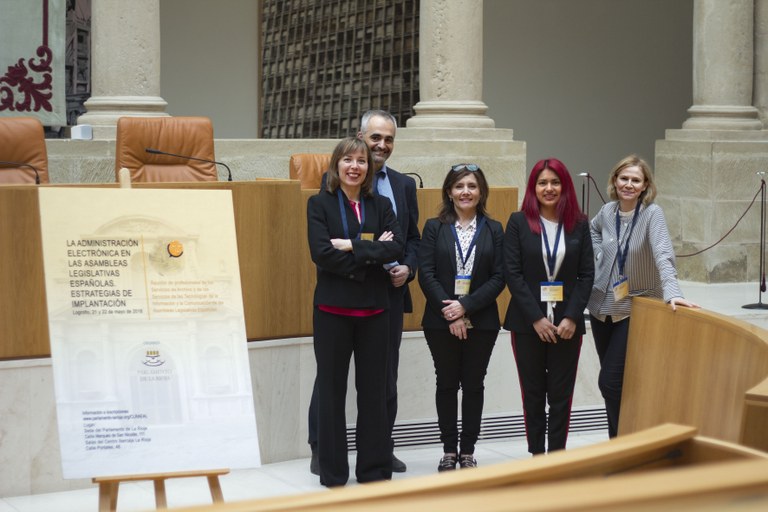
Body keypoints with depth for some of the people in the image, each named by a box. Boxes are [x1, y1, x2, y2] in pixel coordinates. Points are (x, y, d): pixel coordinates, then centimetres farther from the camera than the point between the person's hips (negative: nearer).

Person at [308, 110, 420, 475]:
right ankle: (321, 449, 14)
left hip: (390, 292, 4)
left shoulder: (404, 185, 12)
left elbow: (414, 238, 13)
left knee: (386, 377, 12)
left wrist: (408, 268, -5)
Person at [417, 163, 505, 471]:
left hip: (481, 322, 0)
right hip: (441, 321, 0)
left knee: (473, 385, 6)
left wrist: (466, 306, -14)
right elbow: (426, 275, -5)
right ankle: (449, 450, 18)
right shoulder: (434, 228, 2)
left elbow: (498, 278, -3)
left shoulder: (494, 230, 4)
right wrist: (449, 314, -13)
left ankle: (467, 451, 16)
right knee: (446, 384, 7)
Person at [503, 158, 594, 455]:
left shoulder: (579, 224, 4)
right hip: (528, 323, -1)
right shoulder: (518, 222, 0)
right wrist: (536, 318, -12)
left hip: (568, 323, 1)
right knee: (533, 393, 6)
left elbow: (587, 274, 2)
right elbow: (512, 273, -5)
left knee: (561, 394, 3)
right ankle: (536, 456, 15)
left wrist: (572, 317, -9)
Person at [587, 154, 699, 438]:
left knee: (610, 382, -9)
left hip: (634, 308, -5)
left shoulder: (652, 213, -16)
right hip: (602, 305, 5)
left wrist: (672, 292, -43)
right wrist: (599, 255, 7)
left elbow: (663, 254, -29)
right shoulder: (607, 211, 0)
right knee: (611, 379, 12)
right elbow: (592, 230, 24)